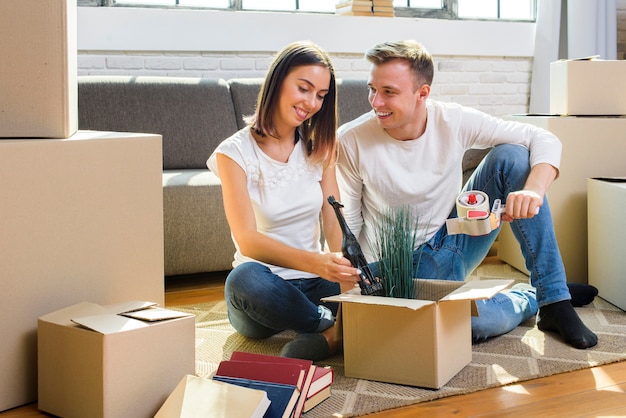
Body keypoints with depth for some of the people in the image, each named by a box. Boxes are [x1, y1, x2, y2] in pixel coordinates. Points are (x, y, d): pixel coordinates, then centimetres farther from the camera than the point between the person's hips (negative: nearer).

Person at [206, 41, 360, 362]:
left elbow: (335, 225, -3)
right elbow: (248, 240, -20)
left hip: (315, 286, 2)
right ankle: (333, 326, -18)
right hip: (266, 287, -2)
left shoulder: (319, 147, 8)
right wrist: (315, 262, -38)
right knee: (245, 278, -38)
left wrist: (346, 274, -25)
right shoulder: (235, 152, -7)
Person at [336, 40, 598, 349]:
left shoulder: (453, 121, -13)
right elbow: (346, 224, -9)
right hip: (409, 265, -3)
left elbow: (545, 141, -12)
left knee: (511, 156, -19)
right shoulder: (351, 142, -17)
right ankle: (532, 298, 5)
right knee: (479, 322, -35)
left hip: (455, 238, 3)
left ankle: (554, 298, -14)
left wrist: (533, 191, -32)